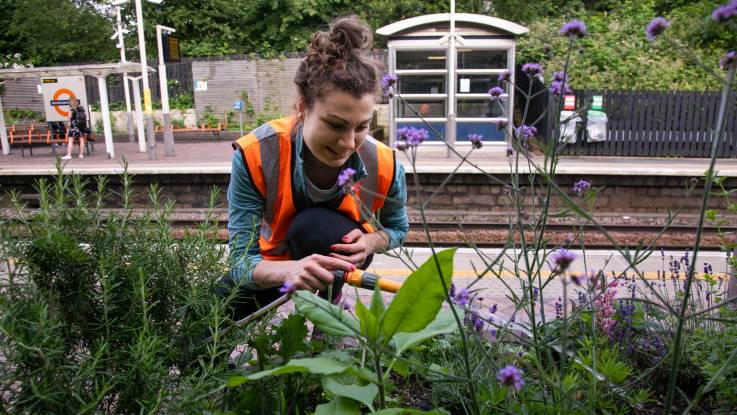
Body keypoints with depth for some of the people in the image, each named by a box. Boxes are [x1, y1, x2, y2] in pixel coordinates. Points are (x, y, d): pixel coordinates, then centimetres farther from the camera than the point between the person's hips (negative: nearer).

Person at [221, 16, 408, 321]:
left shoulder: (384, 167, -29)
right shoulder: (256, 154, -33)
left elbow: (397, 228, -5)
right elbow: (241, 260, -32)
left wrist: (370, 242, -30)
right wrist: (288, 270, -55)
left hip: (336, 256, 0)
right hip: (273, 263, 1)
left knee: (314, 226, -34)